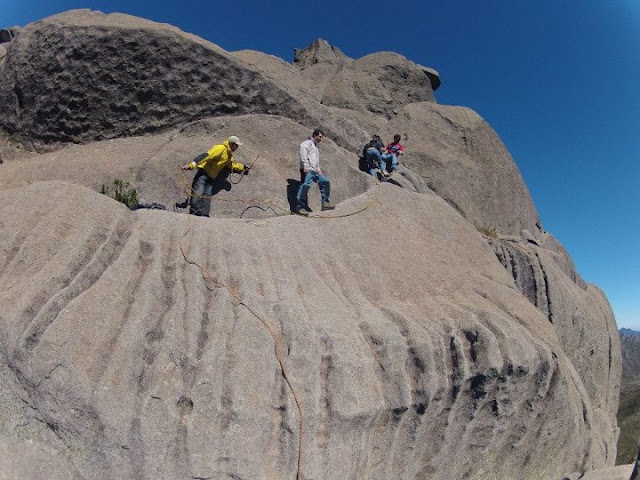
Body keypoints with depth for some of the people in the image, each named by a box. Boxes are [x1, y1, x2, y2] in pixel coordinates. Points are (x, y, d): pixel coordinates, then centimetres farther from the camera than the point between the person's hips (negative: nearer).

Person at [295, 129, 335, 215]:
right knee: (305, 186, -21)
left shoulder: (315, 146, 32)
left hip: (315, 171, 10)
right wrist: (305, 165, -26)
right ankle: (299, 207, -25)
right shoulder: (308, 142, 4)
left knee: (325, 182, 6)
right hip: (307, 170, -9)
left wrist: (319, 171, 26)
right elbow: (303, 152, -16)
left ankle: (325, 203, 7)